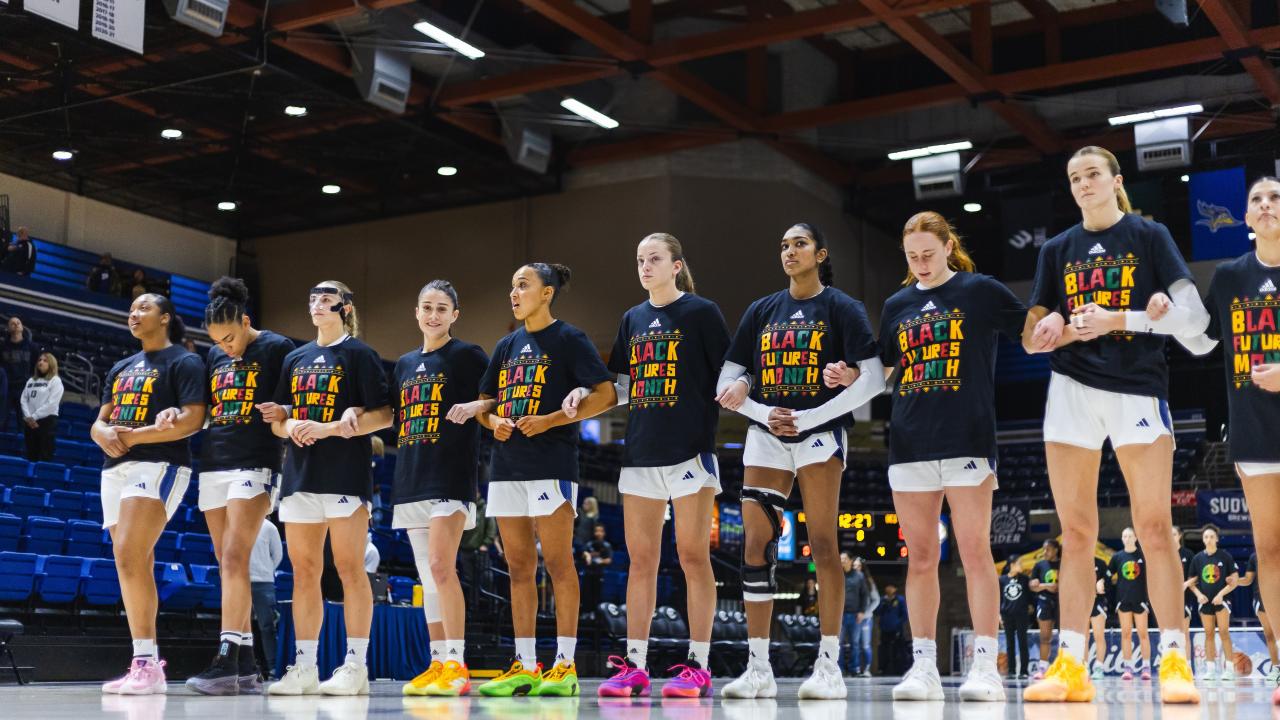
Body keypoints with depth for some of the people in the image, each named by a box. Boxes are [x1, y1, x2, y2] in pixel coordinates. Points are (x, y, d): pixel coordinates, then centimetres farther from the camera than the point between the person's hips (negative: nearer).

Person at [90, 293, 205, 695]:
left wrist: (134, 435, -16)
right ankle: (147, 666, 8)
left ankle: (146, 663, -21)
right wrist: (104, 434, -6)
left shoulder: (183, 362, -1)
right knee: (135, 568, 5)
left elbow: (192, 420, -12)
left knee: (129, 559, -22)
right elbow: (99, 422, 19)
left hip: (159, 466, -8)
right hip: (116, 469, 8)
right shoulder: (120, 369, 22)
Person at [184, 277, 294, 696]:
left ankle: (226, 661, -21)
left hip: (255, 464, -7)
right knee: (229, 566, 6)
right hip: (213, 464, 7)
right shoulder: (215, 356, 16)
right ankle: (246, 667, 10)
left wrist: (283, 412, -24)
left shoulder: (277, 348, -2)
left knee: (234, 559, -17)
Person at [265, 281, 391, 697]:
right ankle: (304, 667, 10)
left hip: (345, 475, -6)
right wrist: (289, 426, -4)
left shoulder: (359, 355, 0)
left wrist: (329, 428, -16)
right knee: (303, 572, 6)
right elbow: (276, 419, 19)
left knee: (349, 569, -5)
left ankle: (355, 666, -1)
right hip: (300, 474, 6)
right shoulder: (295, 359, 18)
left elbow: (383, 416, -8)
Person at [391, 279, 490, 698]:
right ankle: (438, 664, 12)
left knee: (440, 566, -17)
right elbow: (392, 416, 23)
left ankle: (457, 665, -15)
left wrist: (474, 405, -25)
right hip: (411, 477, 7)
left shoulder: (467, 356, 0)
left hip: (450, 477, -7)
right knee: (427, 576, 8)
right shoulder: (405, 364, 18)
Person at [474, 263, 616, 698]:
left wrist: (550, 420, -16)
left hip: (551, 463, -7)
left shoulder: (568, 339, -2)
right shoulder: (507, 346, 17)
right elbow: (484, 401, 23)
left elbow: (606, 395, -9)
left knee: (557, 562, -7)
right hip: (507, 465, 7)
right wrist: (493, 421, 0)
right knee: (519, 567, 6)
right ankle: (524, 666, 10)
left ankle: (565, 664, -3)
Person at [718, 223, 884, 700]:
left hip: (820, 431, -4)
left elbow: (873, 379, -8)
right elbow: (728, 381, 13)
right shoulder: (761, 311, 13)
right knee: (756, 545, -2)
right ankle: (758, 669, 3)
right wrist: (763, 413, -6)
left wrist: (807, 418, -12)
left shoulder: (841, 308, 2)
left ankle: (829, 666, -2)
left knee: (822, 545, -7)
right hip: (766, 436, 4)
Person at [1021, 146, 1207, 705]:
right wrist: (1072, 330, -9)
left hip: (1138, 387, -3)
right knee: (1076, 532, 2)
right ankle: (1070, 665, 3)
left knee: (1154, 527, -6)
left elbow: (1193, 317, -5)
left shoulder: (1149, 237, 4)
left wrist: (1118, 320, -16)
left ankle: (1174, 660, -1)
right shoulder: (1058, 250, 13)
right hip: (1073, 390, 3)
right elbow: (1033, 337, 11)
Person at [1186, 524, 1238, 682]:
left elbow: (1234, 581, -2)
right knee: (1209, 634, 6)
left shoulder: (1225, 556, -3)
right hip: (1205, 601, 3)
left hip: (1221, 600, -3)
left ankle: (1229, 668, -7)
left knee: (1224, 632, -9)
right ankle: (1210, 669, 9)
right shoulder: (1198, 558, 5)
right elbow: (1191, 581, 11)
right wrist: (1198, 594, -5)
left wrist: (1221, 593, -13)